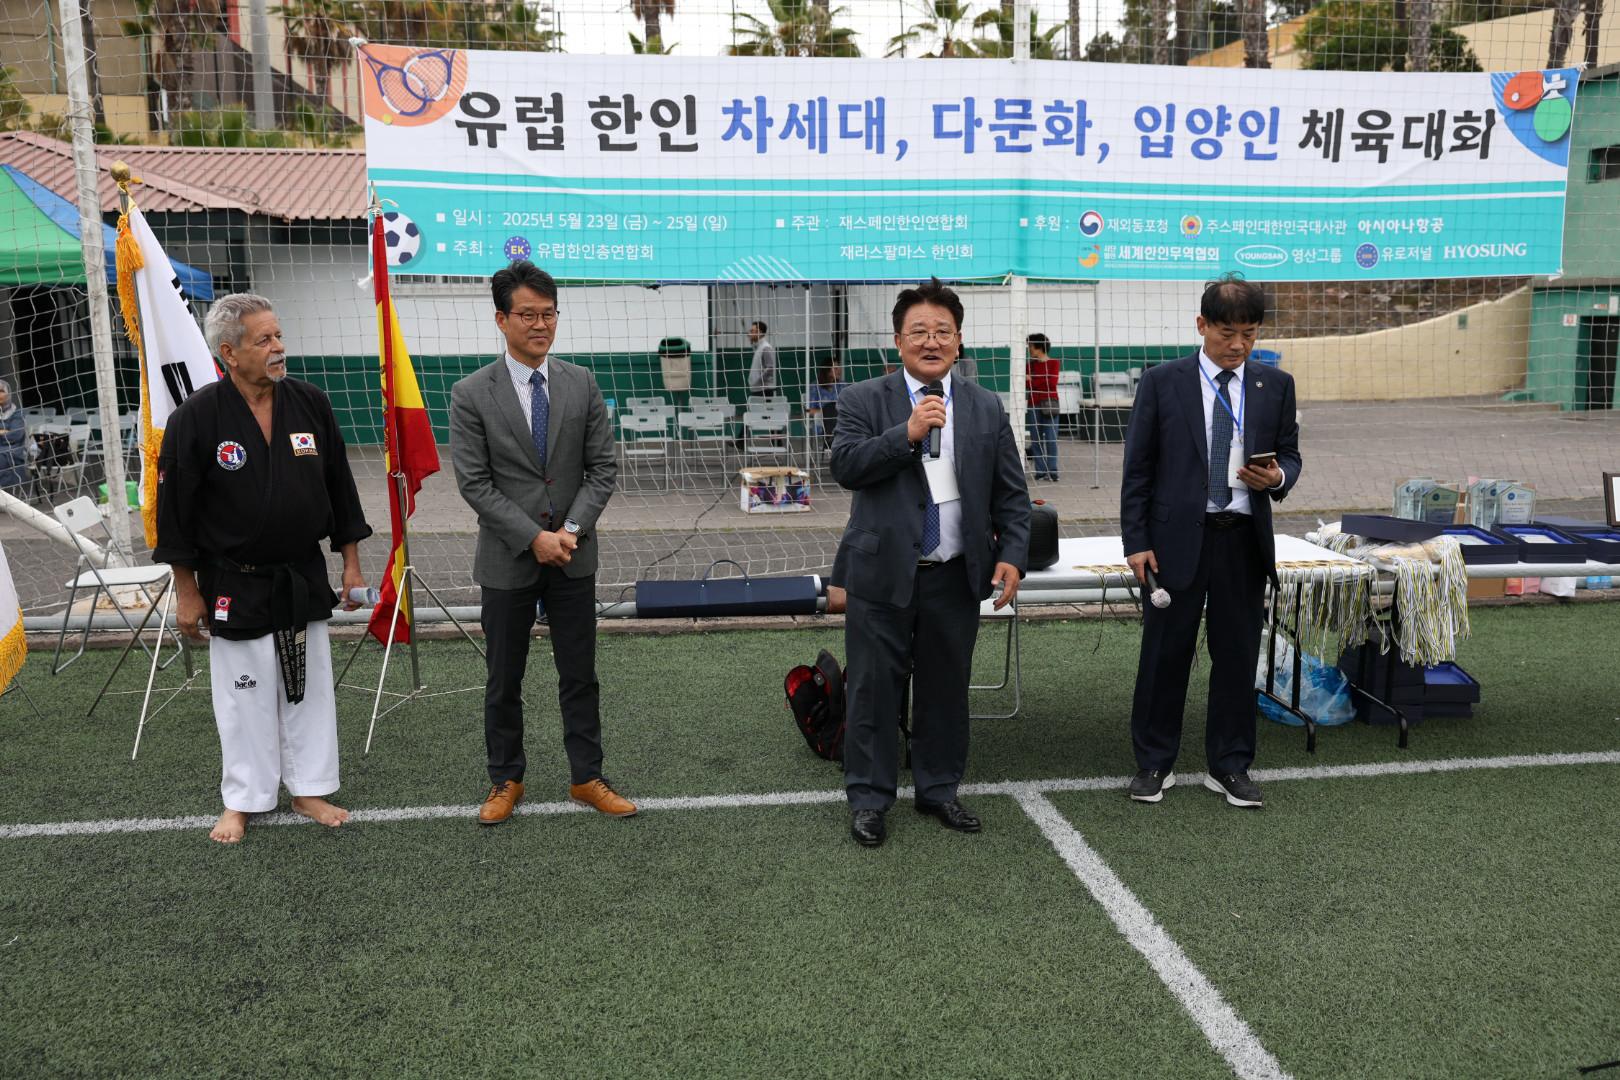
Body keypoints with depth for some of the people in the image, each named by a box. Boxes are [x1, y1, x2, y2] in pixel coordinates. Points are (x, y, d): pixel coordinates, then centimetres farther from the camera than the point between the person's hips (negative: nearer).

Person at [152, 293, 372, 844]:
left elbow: (340, 487, 5)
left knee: (310, 686, 12)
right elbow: (175, 508, -7)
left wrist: (351, 564, 5)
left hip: (304, 579, 3)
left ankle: (308, 788, 27)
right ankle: (242, 800, 25)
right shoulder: (197, 417, -13)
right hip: (235, 586, -3)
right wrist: (186, 592, -4)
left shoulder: (310, 404, -3)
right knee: (244, 694, 7)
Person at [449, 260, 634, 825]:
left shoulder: (582, 384, 1)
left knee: (580, 674, 10)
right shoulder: (472, 393, -6)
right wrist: (534, 538, -16)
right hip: (507, 560, -2)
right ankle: (506, 780, 27)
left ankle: (586, 778, 23)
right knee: (504, 680, 10)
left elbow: (602, 467, 1)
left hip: (573, 555, 2)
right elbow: (474, 482, -10)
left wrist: (571, 530, -12)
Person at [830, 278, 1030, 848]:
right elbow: (845, 465, -14)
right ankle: (868, 798, 19)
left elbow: (1011, 493, 8)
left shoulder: (986, 407, 7)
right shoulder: (864, 400, -1)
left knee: (946, 689, 13)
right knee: (874, 689, 4)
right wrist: (907, 433, -22)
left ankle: (938, 789, 29)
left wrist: (1012, 555, -3)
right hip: (883, 573, -2)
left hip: (956, 577, 3)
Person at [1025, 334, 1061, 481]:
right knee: (1036, 439, 2)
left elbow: (1052, 383, -10)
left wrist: (1032, 381, -6)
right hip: (1034, 405, 4)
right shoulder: (1030, 364, 11)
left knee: (1051, 439, -6)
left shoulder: (1053, 363, 0)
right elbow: (1025, 383, 7)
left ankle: (1052, 471, -2)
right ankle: (1040, 471, 7)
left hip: (1049, 404, -4)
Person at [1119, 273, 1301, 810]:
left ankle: (1229, 766, 22)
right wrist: (1136, 542, -7)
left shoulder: (1275, 385, 6)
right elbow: (1138, 467, -2)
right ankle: (1154, 763, 19)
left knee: (1237, 655, 9)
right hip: (1177, 538, -2)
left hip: (1244, 540, 3)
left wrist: (1278, 477, -12)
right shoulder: (1162, 381, -2)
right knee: (1164, 653, 5)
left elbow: (1290, 455, 14)